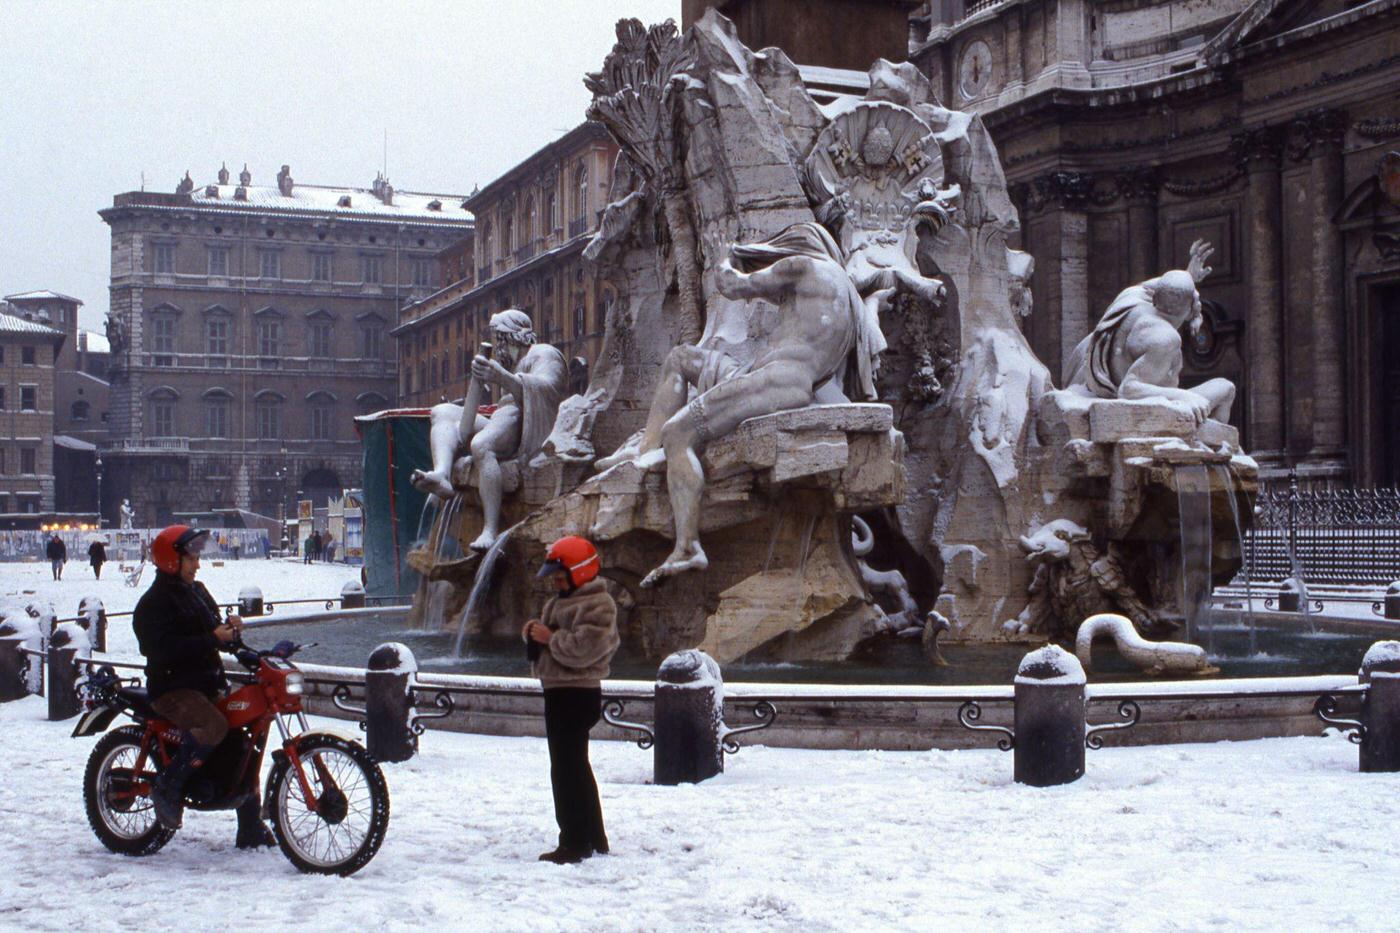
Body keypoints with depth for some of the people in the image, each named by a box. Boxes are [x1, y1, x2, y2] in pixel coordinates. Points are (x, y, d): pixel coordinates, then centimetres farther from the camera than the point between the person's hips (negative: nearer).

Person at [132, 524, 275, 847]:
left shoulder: (196, 591, 19)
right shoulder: (154, 602, -10)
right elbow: (166, 648, -24)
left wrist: (228, 628, 3)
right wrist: (212, 638, -26)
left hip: (207, 681, 9)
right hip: (172, 687, -9)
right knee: (213, 726, -34)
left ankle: (250, 829, 10)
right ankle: (168, 787, -16)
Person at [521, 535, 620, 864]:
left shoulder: (597, 604, -14)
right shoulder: (558, 602, 18)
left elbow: (584, 648, -26)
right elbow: (549, 643, 24)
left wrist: (550, 638, -18)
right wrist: (533, 632, 2)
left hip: (578, 693, -11)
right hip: (558, 690, 11)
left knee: (567, 767, -9)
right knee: (576, 767, 17)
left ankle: (575, 842, -4)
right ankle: (593, 837, 27)